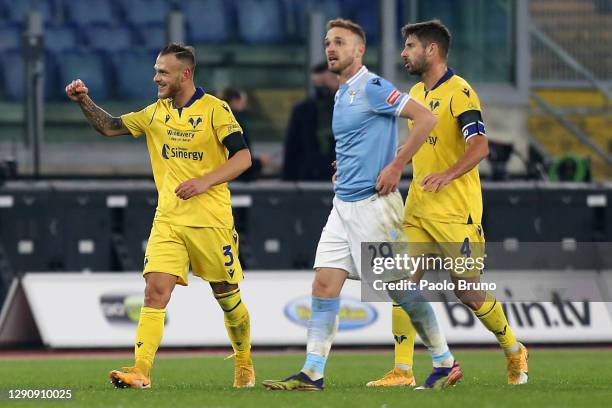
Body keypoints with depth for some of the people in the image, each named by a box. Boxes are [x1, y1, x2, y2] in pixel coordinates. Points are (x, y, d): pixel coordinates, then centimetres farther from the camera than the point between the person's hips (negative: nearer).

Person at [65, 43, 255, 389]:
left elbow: (243, 157, -10)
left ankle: (245, 366, 29)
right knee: (156, 291, -14)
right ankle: (141, 371, -22)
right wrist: (85, 102, 1)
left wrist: (205, 182, -22)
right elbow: (110, 127, 17)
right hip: (168, 221, 4)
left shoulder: (214, 109, -6)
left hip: (211, 221, -4)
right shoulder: (156, 113, 11)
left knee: (228, 296, 8)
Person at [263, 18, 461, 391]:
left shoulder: (372, 88, -12)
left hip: (374, 203, -8)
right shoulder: (342, 95, 16)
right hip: (344, 204, 9)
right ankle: (312, 374, -3)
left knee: (400, 287, -2)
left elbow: (426, 118, -20)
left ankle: (445, 364, 11)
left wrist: (396, 167, -20)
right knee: (325, 284, -1)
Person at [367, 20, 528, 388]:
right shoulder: (416, 94, 14)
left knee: (469, 292, -1)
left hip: (456, 215, -7)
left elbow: (480, 147, -24)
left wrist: (447, 175, -37)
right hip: (418, 212, 7)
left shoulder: (459, 92, -12)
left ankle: (515, 353, 22)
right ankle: (402, 372, -4)